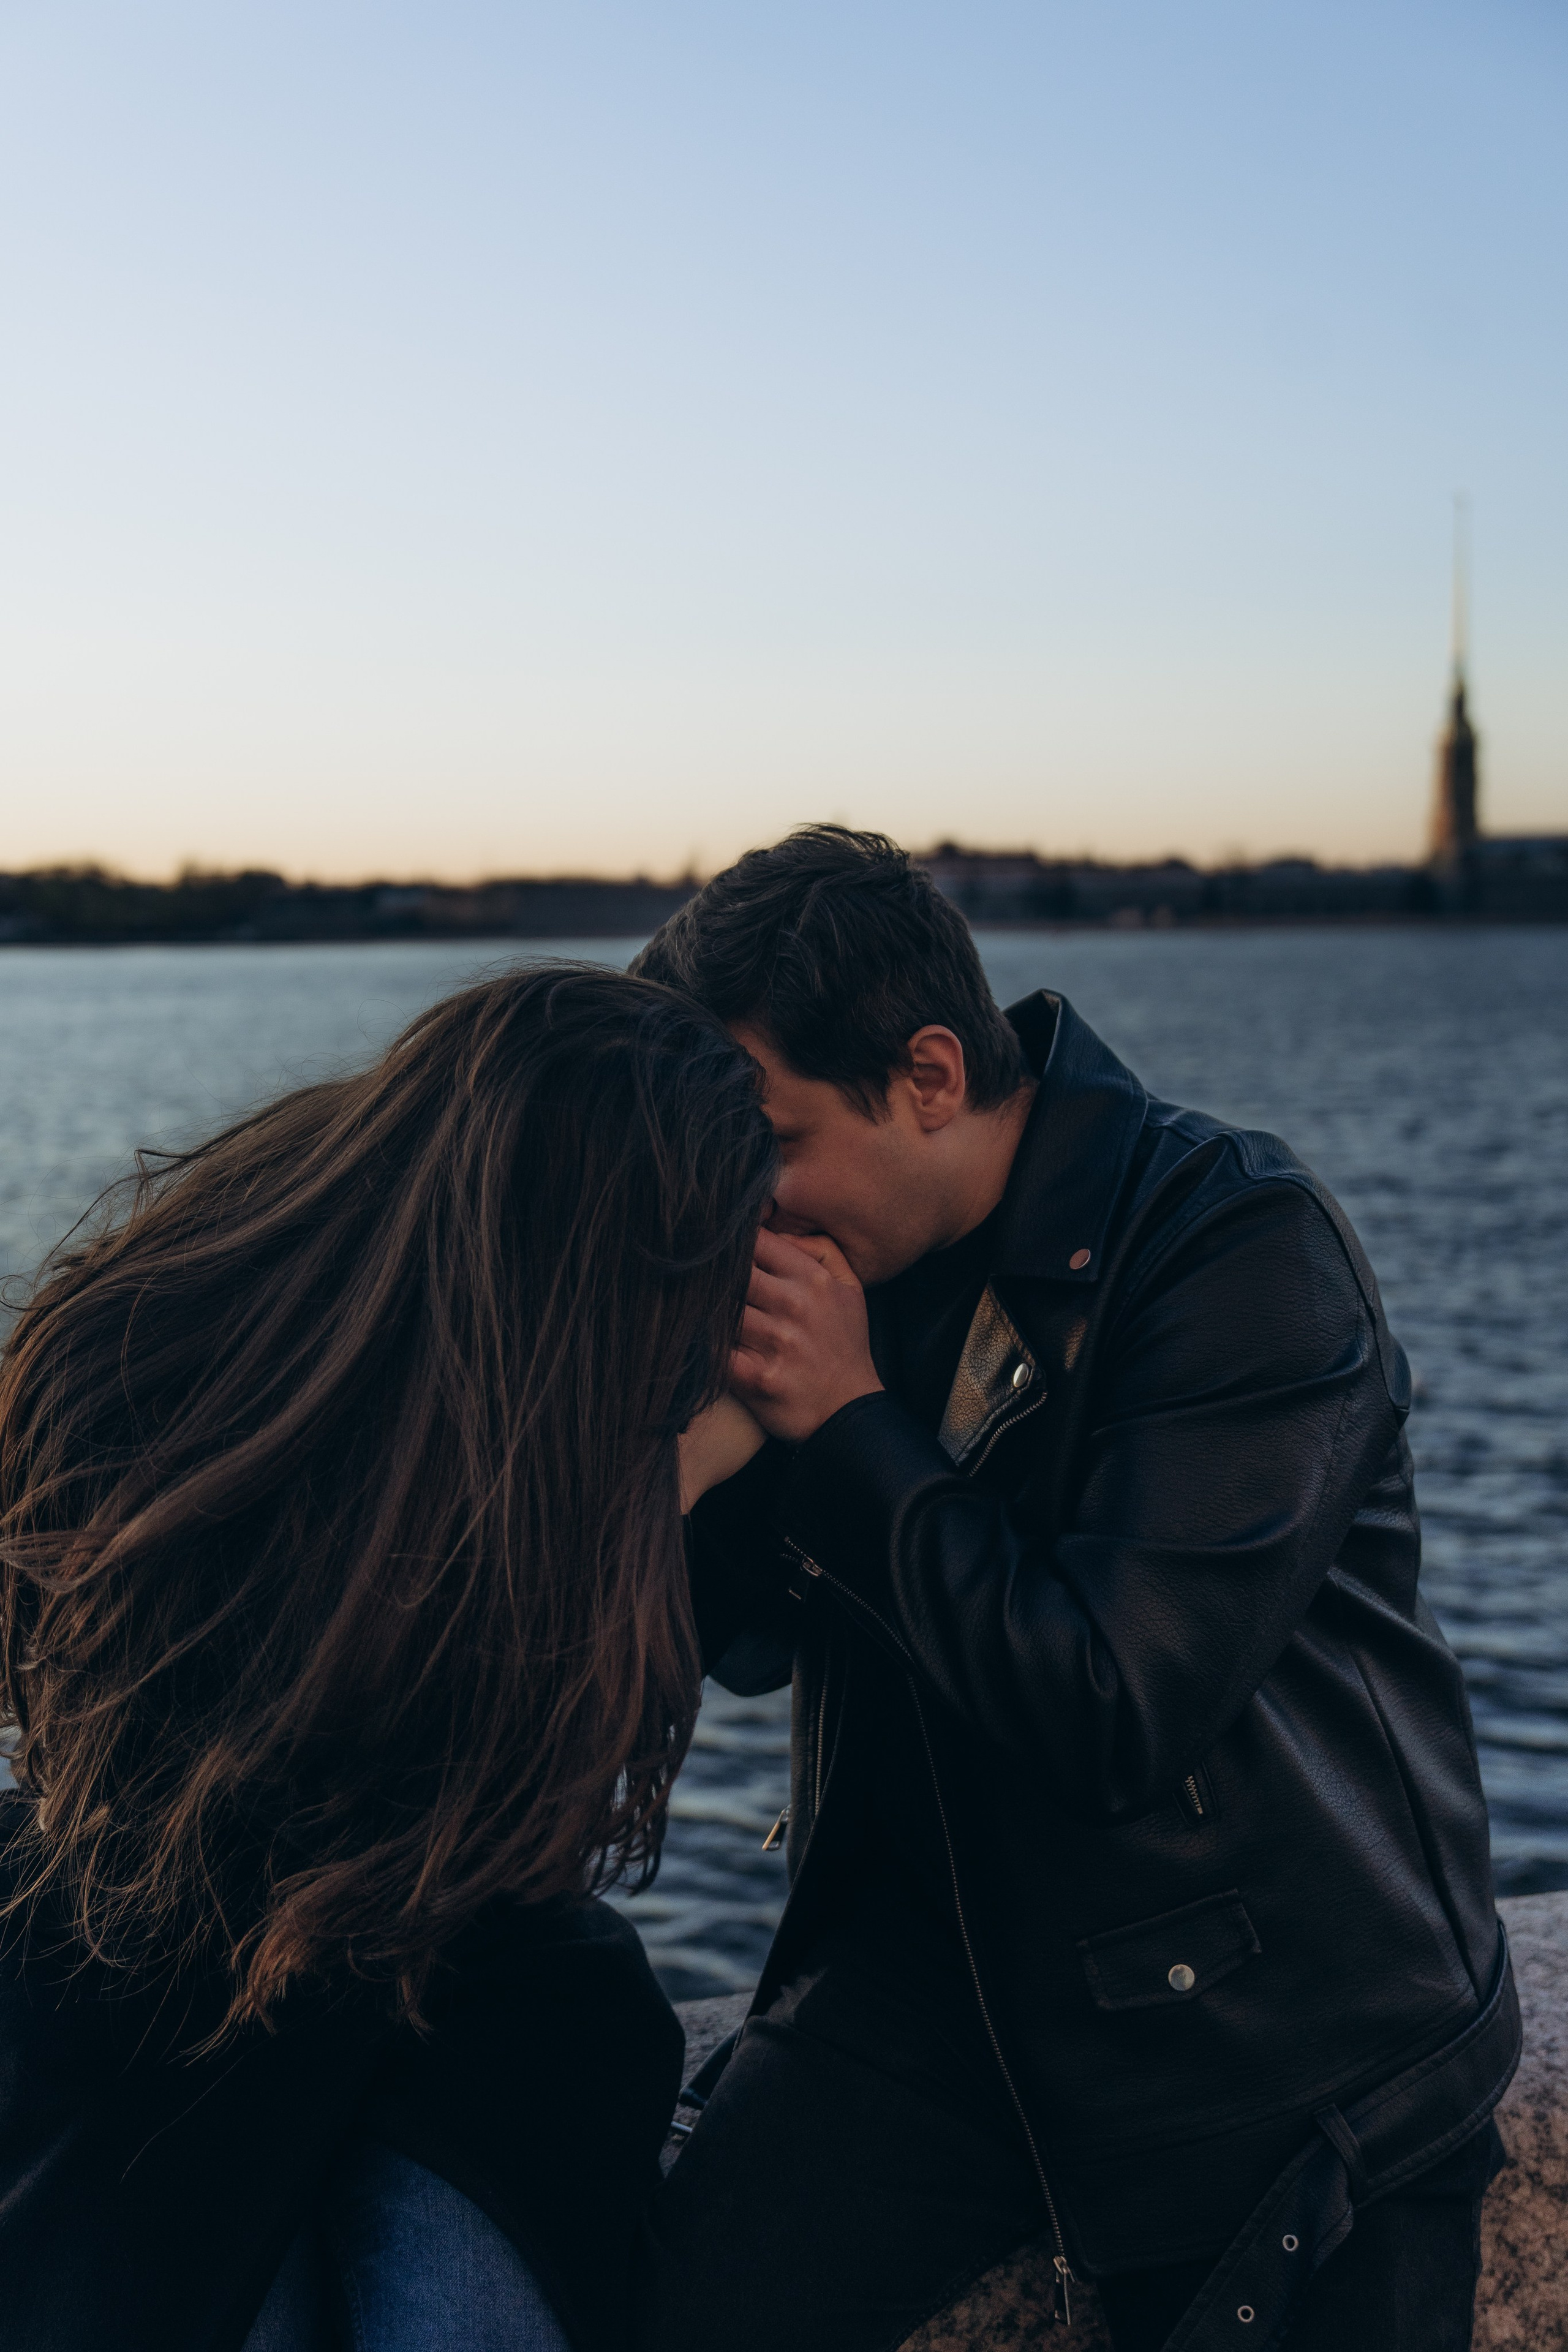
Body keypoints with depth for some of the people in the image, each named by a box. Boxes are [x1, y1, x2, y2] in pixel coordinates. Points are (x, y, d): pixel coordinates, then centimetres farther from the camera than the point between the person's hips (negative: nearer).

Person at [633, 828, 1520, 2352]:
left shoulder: (1242, 1253, -18)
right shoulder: (862, 1255, 1)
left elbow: (1118, 1717, -25)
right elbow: (753, 1640, 8)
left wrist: (850, 1427, -20)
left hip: (1279, 2041, -4)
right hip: (947, 1973, 5)